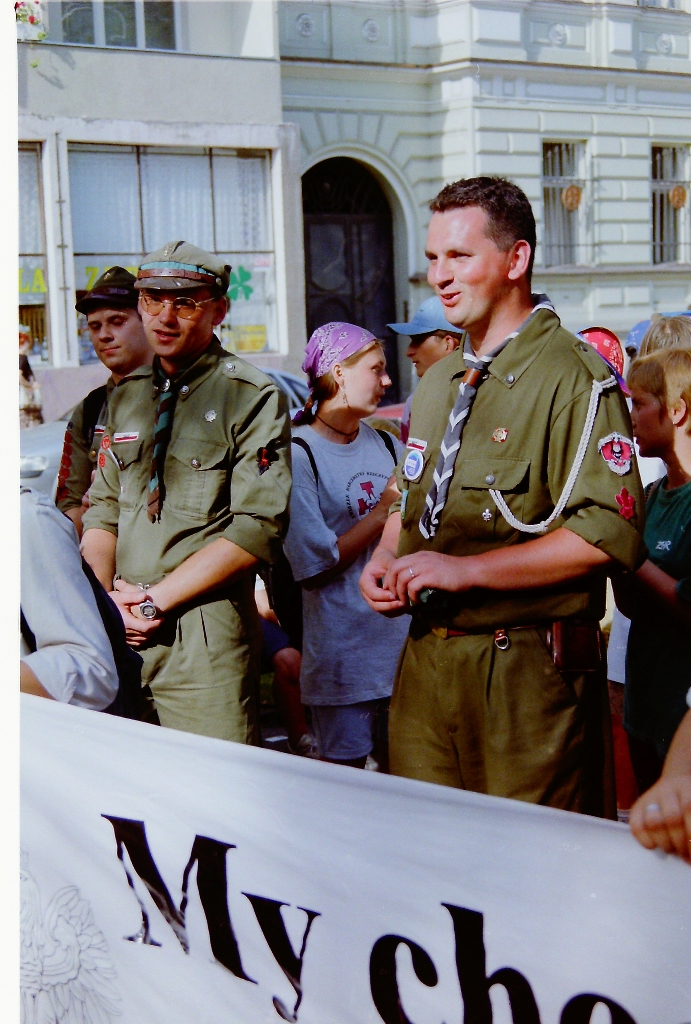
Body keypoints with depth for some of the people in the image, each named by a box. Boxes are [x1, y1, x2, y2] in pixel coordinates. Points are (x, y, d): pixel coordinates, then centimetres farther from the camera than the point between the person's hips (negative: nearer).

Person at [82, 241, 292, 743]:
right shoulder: (125, 399, 15)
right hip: (120, 632, 6)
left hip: (205, 637, -5)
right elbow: (103, 512, 16)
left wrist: (156, 600, -14)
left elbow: (258, 528, -13)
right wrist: (104, 599, -3)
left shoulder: (254, 397, -5)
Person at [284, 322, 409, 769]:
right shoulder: (298, 455, -9)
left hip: (403, 642, 5)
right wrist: (386, 509, -11)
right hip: (344, 650, -5)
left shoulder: (387, 444, 9)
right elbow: (316, 565, -16)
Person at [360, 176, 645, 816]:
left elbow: (611, 535, -22)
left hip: (529, 672, -7)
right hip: (426, 661, 7)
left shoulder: (574, 378, -12)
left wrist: (463, 569, -21)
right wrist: (385, 561, 5)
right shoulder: (437, 384, 16)